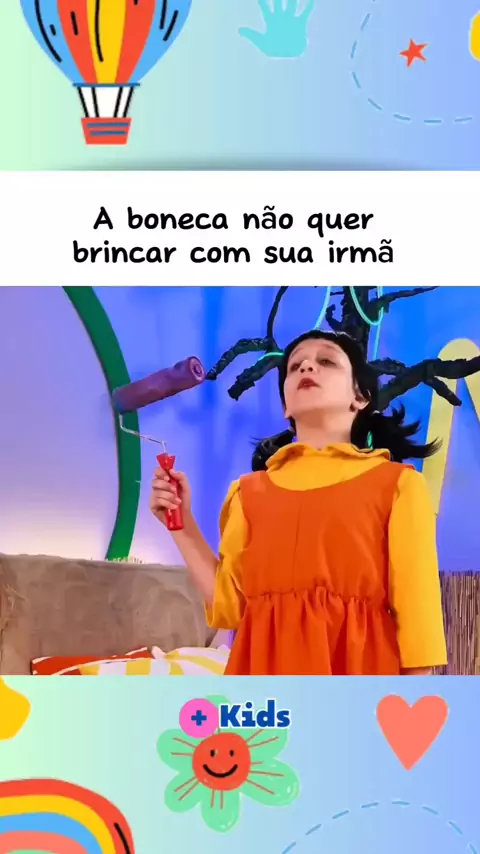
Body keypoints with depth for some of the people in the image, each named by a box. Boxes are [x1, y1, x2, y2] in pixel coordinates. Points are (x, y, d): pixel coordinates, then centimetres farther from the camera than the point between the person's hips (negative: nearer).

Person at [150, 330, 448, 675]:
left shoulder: (398, 483, 4)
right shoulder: (249, 491, 14)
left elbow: (417, 614, 2)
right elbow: (229, 605, 12)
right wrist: (183, 525, 8)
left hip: (356, 668, -2)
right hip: (266, 669, 3)